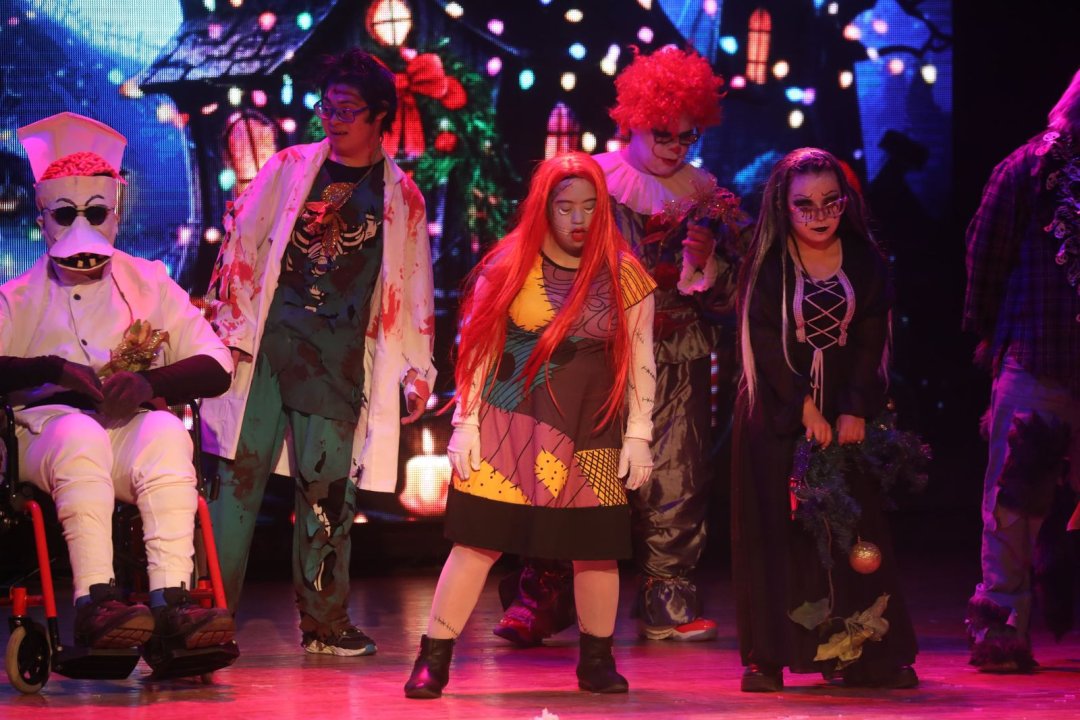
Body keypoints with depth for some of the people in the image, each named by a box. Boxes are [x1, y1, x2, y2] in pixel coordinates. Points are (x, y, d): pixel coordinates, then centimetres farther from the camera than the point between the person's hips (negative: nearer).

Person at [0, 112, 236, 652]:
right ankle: (94, 602, -48)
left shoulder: (149, 284, 19)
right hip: (44, 428, -1)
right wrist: (58, 370, -17)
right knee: (81, 433, -37)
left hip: (133, 432, 1)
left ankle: (171, 602, -46)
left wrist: (150, 382, -12)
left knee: (168, 431, -34)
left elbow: (216, 368, 8)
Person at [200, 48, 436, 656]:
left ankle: (325, 621, 11)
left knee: (329, 483, 1)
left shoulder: (402, 196, 11)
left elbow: (414, 286, 13)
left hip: (338, 352, 1)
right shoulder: (291, 167, 10)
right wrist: (228, 326, 0)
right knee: (241, 469, -5)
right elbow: (242, 244, 8)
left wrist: (417, 368, 7)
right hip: (267, 337, 0)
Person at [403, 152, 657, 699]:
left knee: (595, 547, 3)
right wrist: (466, 423, -2)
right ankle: (433, 660, 1)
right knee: (478, 539, -5)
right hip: (509, 423, -1)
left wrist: (638, 434, 1)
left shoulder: (623, 274, 3)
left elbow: (640, 359, 6)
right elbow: (479, 348, 3)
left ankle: (597, 662, 21)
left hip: (590, 431, 2)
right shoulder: (511, 266, 0)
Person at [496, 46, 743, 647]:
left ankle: (668, 600, 4)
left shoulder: (706, 194, 10)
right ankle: (542, 599, -3)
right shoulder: (595, 177, 3)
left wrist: (707, 258, -11)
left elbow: (728, 293, 9)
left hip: (678, 360, 2)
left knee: (675, 479, -3)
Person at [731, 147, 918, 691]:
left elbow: (871, 339, -1)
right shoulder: (767, 263, -4)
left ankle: (867, 656, 5)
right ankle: (767, 656, -3)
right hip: (778, 411, -2)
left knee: (855, 525, 0)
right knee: (777, 529, -4)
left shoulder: (864, 260, 2)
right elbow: (763, 341, -9)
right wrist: (806, 409, -14)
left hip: (845, 409, 2)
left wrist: (854, 410, -11)